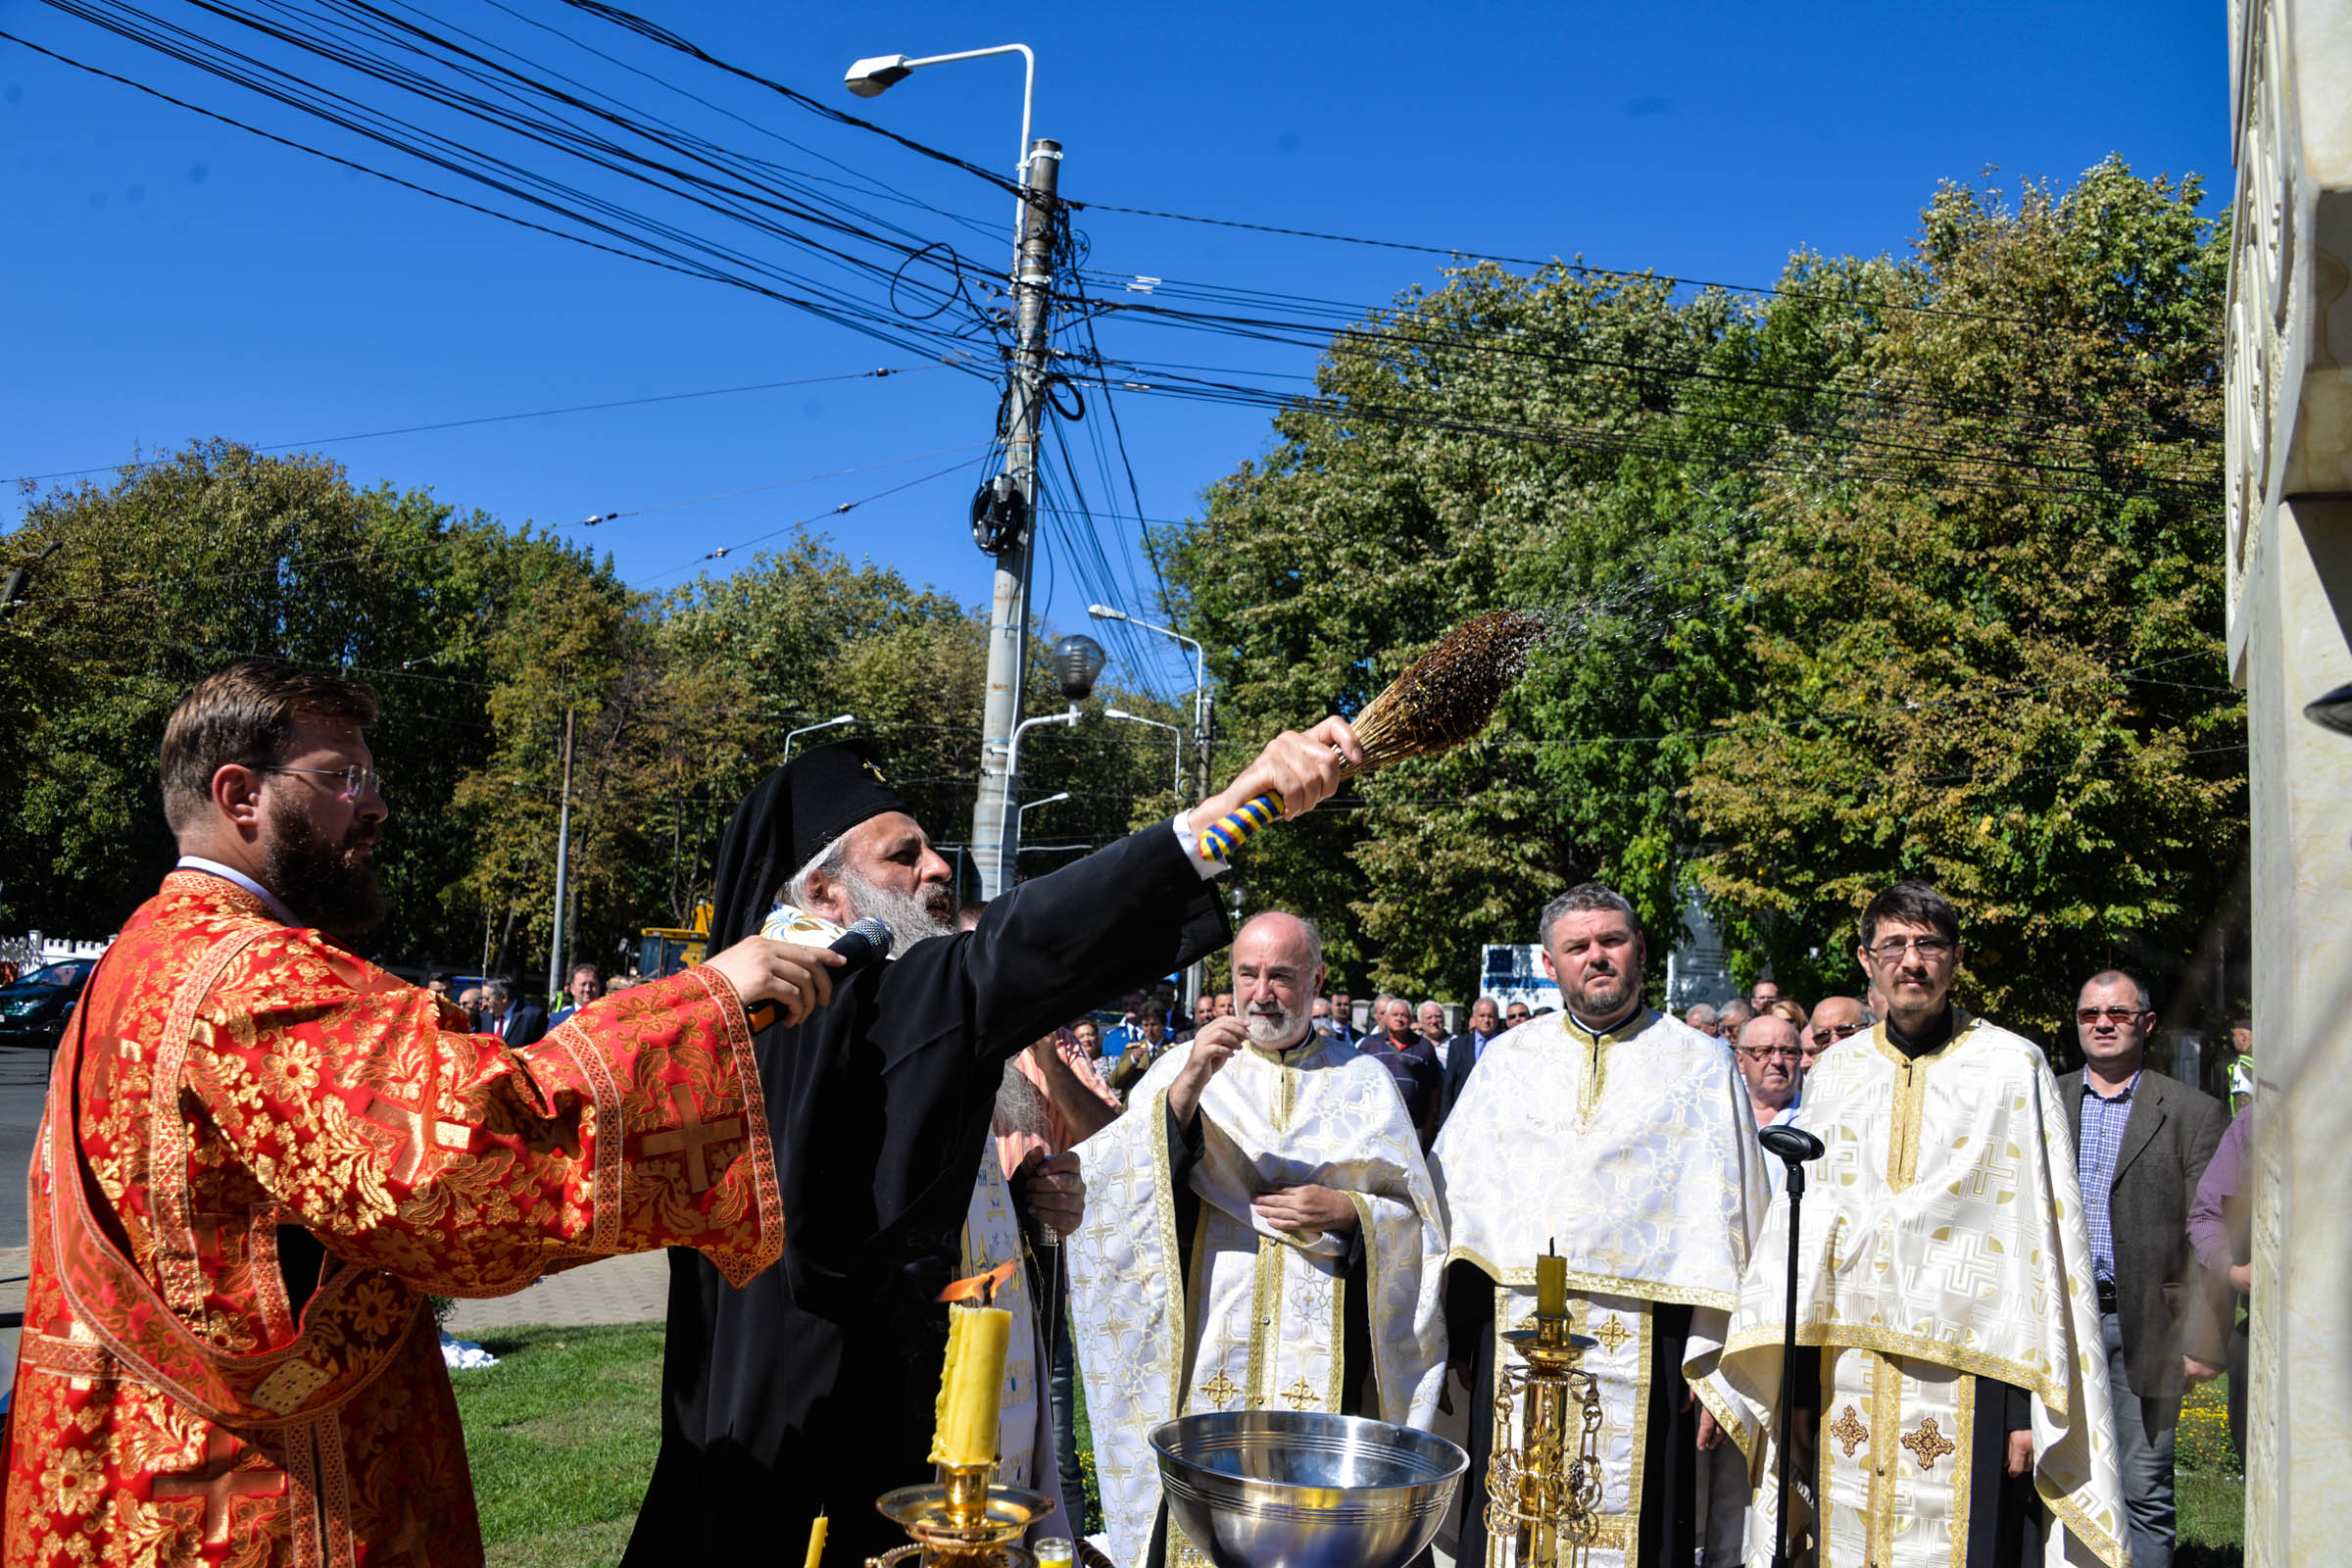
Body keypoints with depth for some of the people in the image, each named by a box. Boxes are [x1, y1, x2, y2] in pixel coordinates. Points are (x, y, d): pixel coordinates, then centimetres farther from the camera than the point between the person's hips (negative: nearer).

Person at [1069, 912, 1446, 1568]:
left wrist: (1345, 1211, -9)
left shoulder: (1362, 1082, 11)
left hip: (1321, 1351, 1)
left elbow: (1413, 1215, 11)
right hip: (1207, 1337, 0)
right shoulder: (1184, 1066, 8)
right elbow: (1114, 1181, -6)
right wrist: (1187, 1086, -20)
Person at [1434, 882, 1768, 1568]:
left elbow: (1728, 1222, -1)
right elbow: (1452, 1191, 9)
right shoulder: (1509, 1058, 12)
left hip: (1643, 1351, -2)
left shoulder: (1700, 1064, 4)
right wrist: (1454, 1329, -1)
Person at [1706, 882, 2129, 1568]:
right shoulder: (1835, 1073, 10)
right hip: (1847, 1377, 4)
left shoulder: (2014, 1068, -1)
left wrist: (2029, 1401, -10)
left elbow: (2046, 1235, -5)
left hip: (1966, 1376, -3)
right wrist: (1798, 1383, 8)